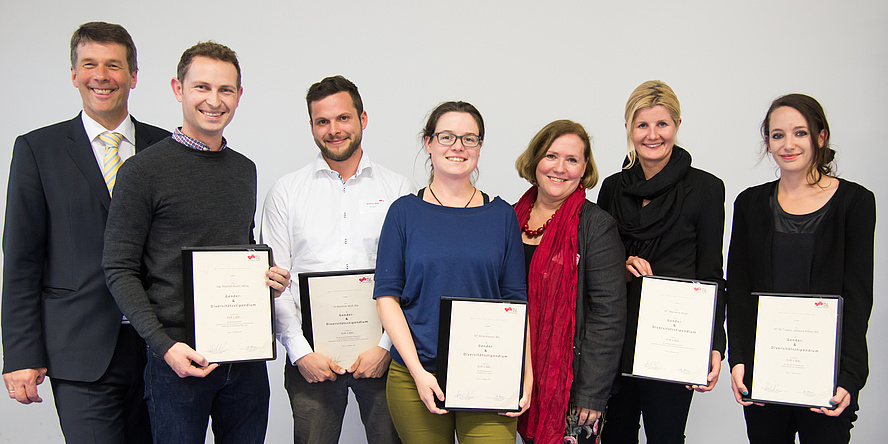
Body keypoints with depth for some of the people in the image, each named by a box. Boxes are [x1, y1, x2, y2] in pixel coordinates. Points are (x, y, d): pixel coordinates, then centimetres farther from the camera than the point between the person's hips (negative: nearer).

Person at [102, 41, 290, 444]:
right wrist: (164, 345, -17)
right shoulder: (143, 170, -7)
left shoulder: (245, 170, 11)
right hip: (179, 356, -5)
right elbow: (120, 271, -8)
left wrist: (269, 277, 1)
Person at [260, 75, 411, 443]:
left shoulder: (398, 189, 5)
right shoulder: (286, 191, 6)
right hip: (310, 355, 0)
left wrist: (386, 345, -7)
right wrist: (300, 351, -7)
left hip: (382, 354, 0)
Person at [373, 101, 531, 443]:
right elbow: (387, 297, -2)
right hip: (414, 376, 0)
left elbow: (516, 303, 5)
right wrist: (418, 371, -10)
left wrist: (526, 376, -4)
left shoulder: (501, 215, 6)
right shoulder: (405, 212, 2)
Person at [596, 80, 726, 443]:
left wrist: (714, 346, -11)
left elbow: (710, 275, -3)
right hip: (615, 337, 4)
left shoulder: (705, 189, -3)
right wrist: (622, 264, -7)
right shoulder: (613, 187, 8)